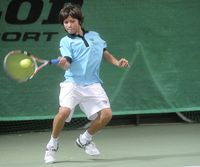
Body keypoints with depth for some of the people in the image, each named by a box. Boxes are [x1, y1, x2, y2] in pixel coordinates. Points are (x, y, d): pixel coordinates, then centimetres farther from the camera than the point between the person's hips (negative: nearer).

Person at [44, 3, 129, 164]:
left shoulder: (94, 36, 15)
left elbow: (105, 53, 30)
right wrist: (63, 63, -38)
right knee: (64, 111, -27)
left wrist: (117, 62, 14)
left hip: (92, 84, 4)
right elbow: (67, 64, -15)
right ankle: (53, 145, -1)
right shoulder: (66, 42, 1)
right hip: (73, 83, -4)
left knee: (106, 114, -12)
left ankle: (85, 139, 16)